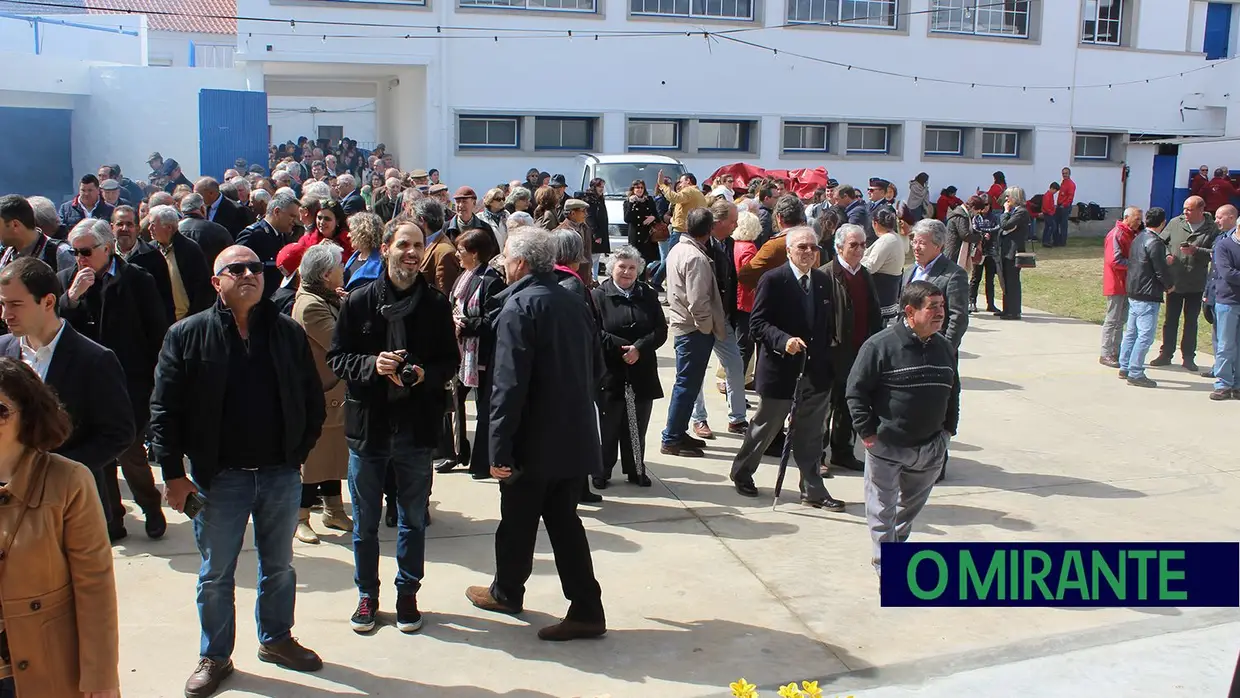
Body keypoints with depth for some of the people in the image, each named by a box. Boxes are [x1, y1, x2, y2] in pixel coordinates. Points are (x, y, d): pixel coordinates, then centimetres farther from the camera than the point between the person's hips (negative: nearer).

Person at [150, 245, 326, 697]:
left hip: (281, 474, 2)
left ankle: (276, 639, 37)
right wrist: (173, 473, -9)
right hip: (219, 477, -2)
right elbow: (164, 409, -6)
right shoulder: (187, 336, -5)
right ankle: (214, 656, 28)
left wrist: (299, 451, 3)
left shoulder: (289, 333, 2)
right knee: (216, 575, 11)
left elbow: (313, 400, 8)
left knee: (279, 567, 17)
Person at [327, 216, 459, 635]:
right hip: (367, 424, 0)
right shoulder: (360, 302, -3)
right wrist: (372, 365, -19)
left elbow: (450, 361, 3)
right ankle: (367, 594, 29)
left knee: (413, 519, 13)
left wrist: (425, 374, -17)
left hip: (416, 427, 0)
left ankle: (407, 593, 30)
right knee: (365, 521, 12)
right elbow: (336, 358, -1)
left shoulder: (436, 305, -3)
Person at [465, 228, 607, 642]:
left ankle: (506, 592, 33)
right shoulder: (574, 303, 7)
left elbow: (509, 384, -22)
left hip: (533, 440, -7)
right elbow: (596, 369, 16)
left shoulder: (520, 306, -16)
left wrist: (499, 447, -20)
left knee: (517, 521, 13)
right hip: (575, 435, 7)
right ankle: (585, 609, 9)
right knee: (564, 520, 12)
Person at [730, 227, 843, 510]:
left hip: (816, 371, 5)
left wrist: (826, 360, 9)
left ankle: (813, 491, 19)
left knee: (810, 436, 10)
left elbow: (829, 324, 14)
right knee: (765, 427, 12)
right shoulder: (772, 280, -11)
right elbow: (758, 323, -14)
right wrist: (784, 341, -29)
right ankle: (742, 472, 34)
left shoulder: (824, 281, 7)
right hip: (780, 370, -5)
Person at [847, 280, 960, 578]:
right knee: (882, 509, 4)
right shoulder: (880, 345, -16)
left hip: (930, 447, 6)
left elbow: (953, 392, 17)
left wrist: (948, 429, 12)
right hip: (886, 445, -6)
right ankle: (887, 567, 15)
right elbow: (856, 390, -13)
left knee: (912, 504, 22)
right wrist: (867, 433, -13)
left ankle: (897, 543, 44)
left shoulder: (945, 348, 4)